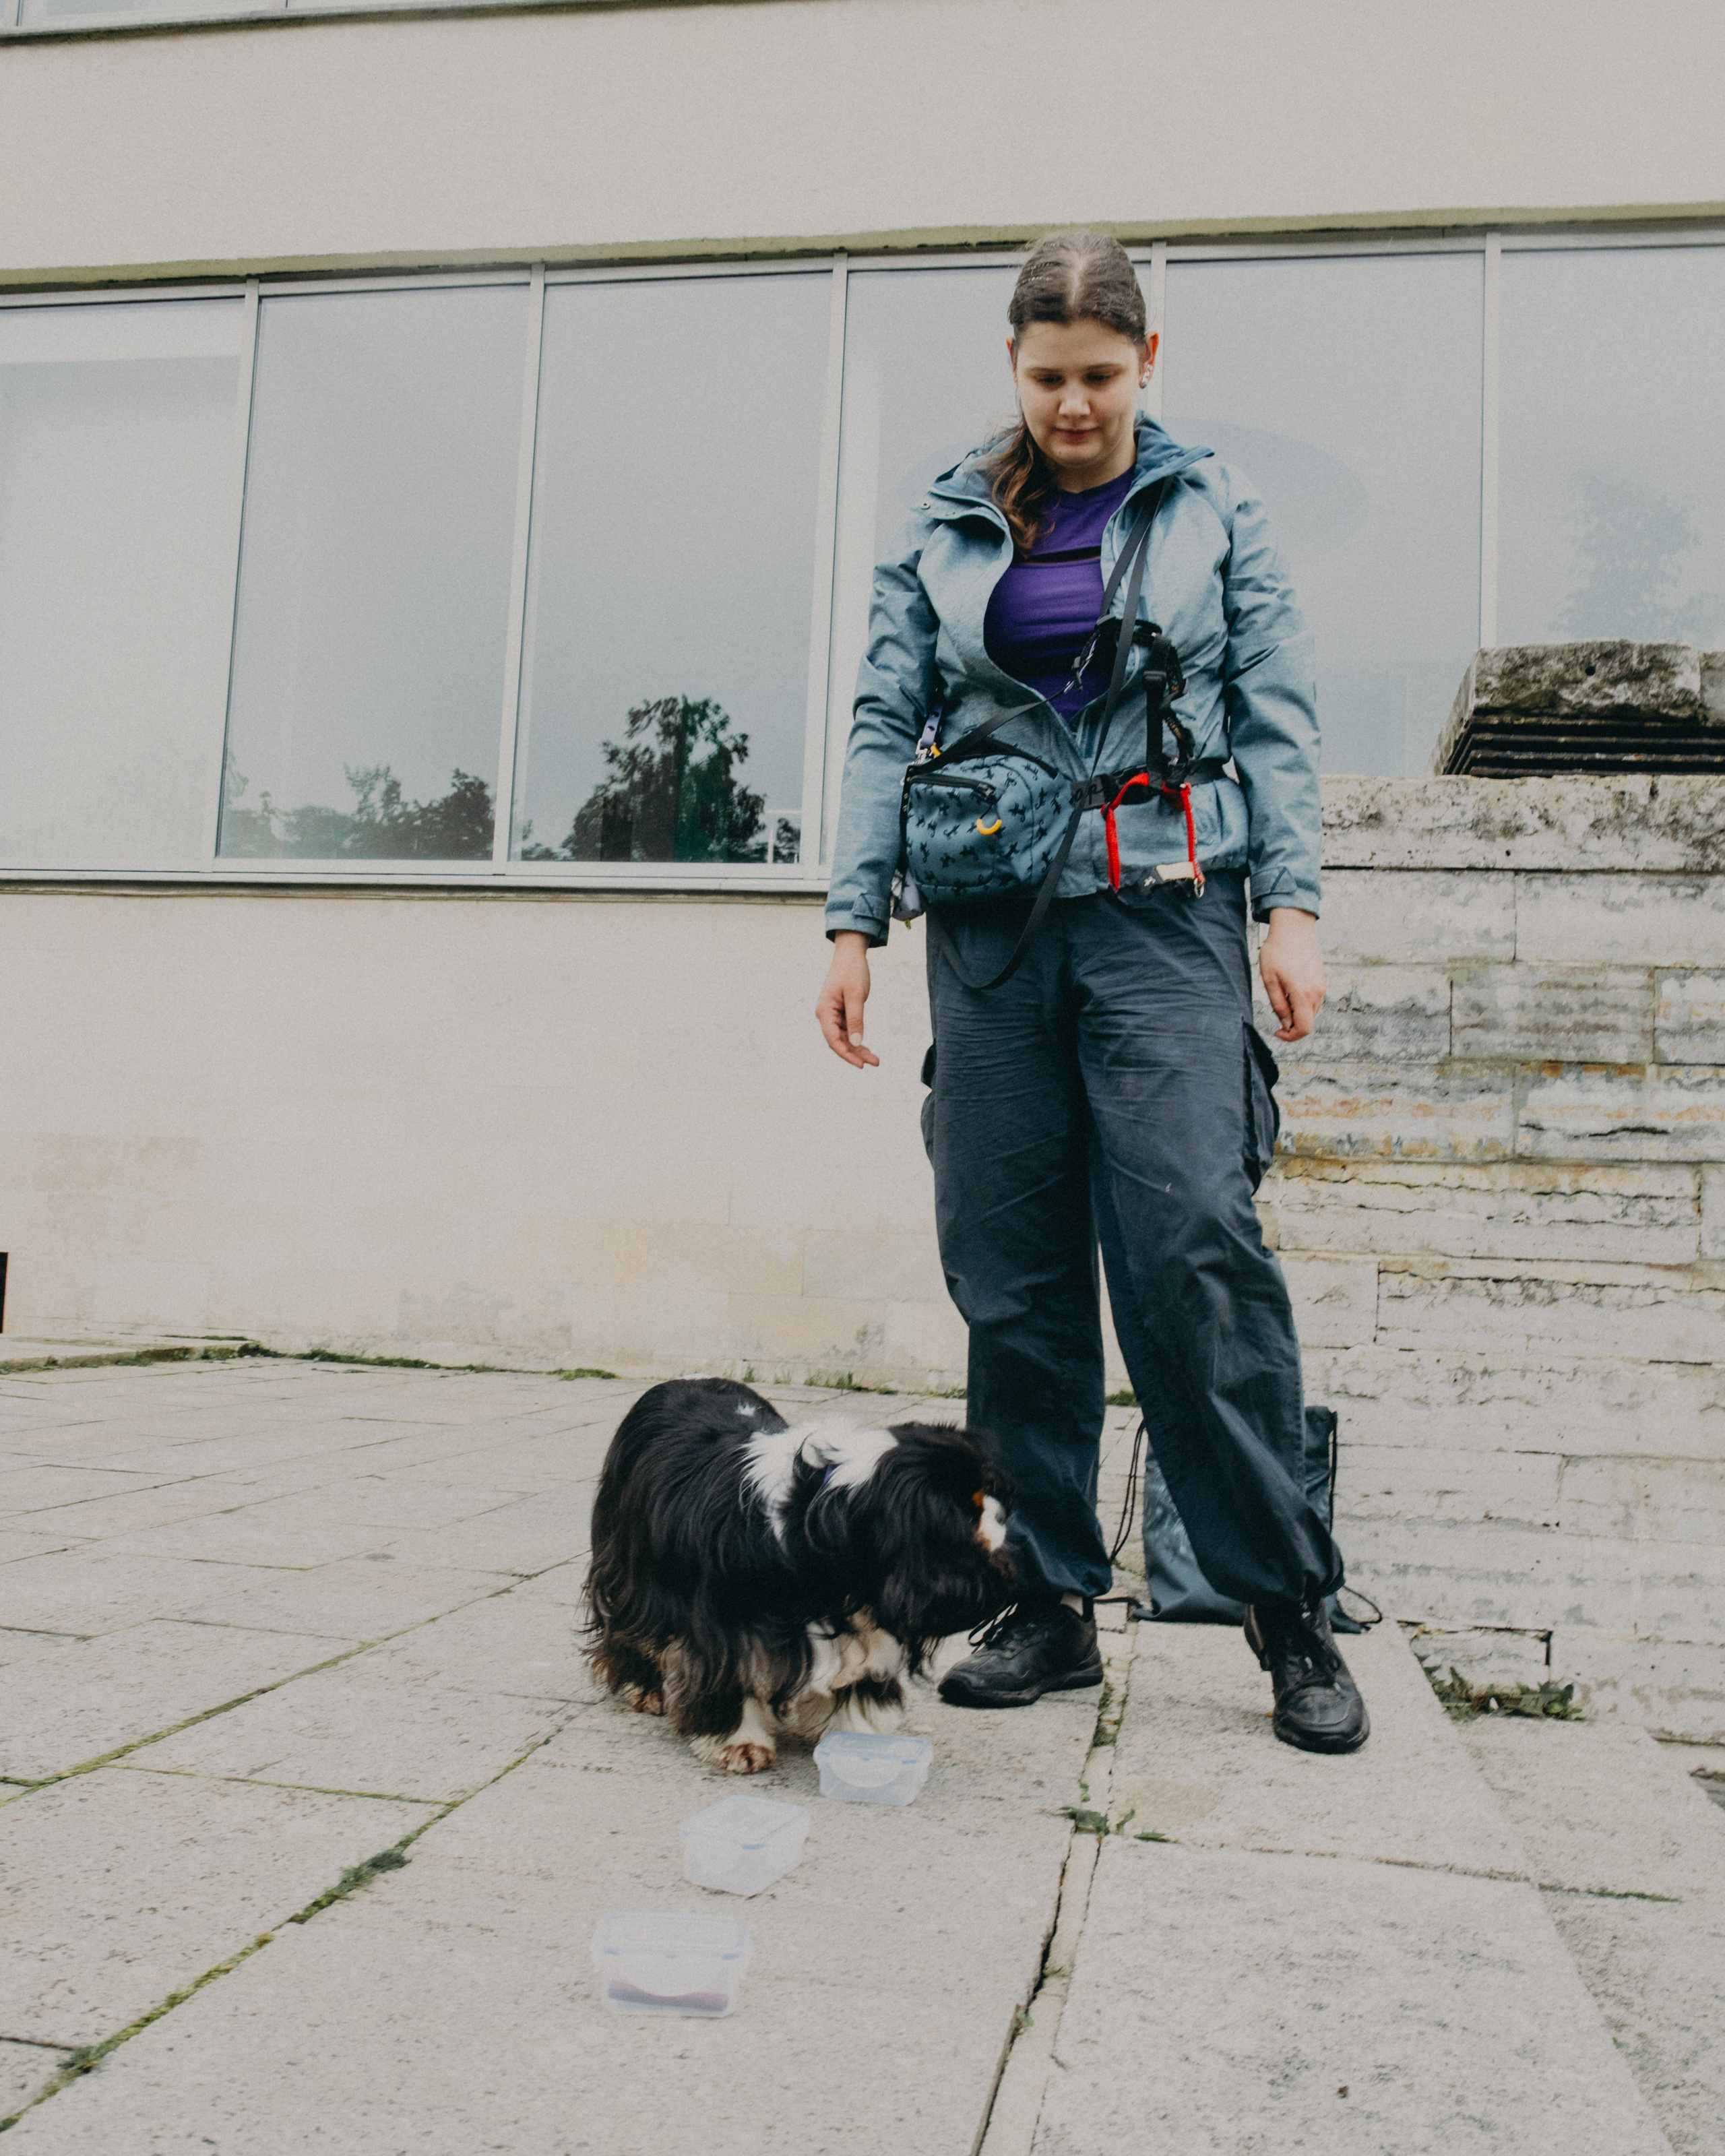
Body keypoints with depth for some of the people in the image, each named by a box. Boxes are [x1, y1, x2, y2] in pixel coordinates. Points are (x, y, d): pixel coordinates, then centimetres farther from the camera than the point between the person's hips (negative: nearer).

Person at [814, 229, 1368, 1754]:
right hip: (991, 928, 3)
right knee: (1012, 1273, 1)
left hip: (1168, 918, -2)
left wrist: (1292, 908, -5)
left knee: (1194, 1244, -14)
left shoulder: (1215, 512, 11)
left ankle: (1291, 1606, -1)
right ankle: (1055, 1604, 12)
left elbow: (1276, 723, 7)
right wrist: (855, 921, 3)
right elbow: (886, 729, 12)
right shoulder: (946, 529, 15)